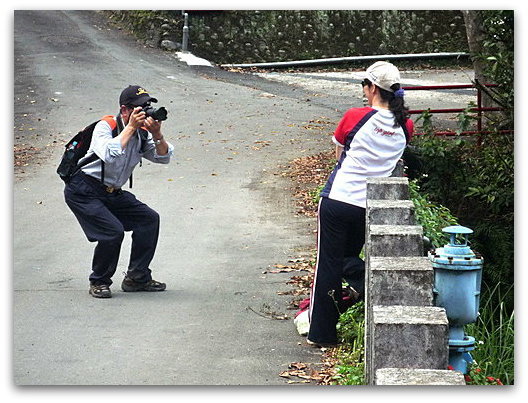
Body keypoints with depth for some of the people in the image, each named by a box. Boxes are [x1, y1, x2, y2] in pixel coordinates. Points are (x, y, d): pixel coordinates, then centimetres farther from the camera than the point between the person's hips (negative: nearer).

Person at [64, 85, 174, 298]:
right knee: (113, 231, -22)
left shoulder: (142, 132, 3)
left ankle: (137, 278, 6)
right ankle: (99, 283, -1)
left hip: (112, 193, 8)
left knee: (149, 218, -2)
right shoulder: (105, 126, -17)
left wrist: (157, 134, -20)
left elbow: (163, 157, -2)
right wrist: (131, 127, -29)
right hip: (83, 191, -8)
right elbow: (109, 155, -35)